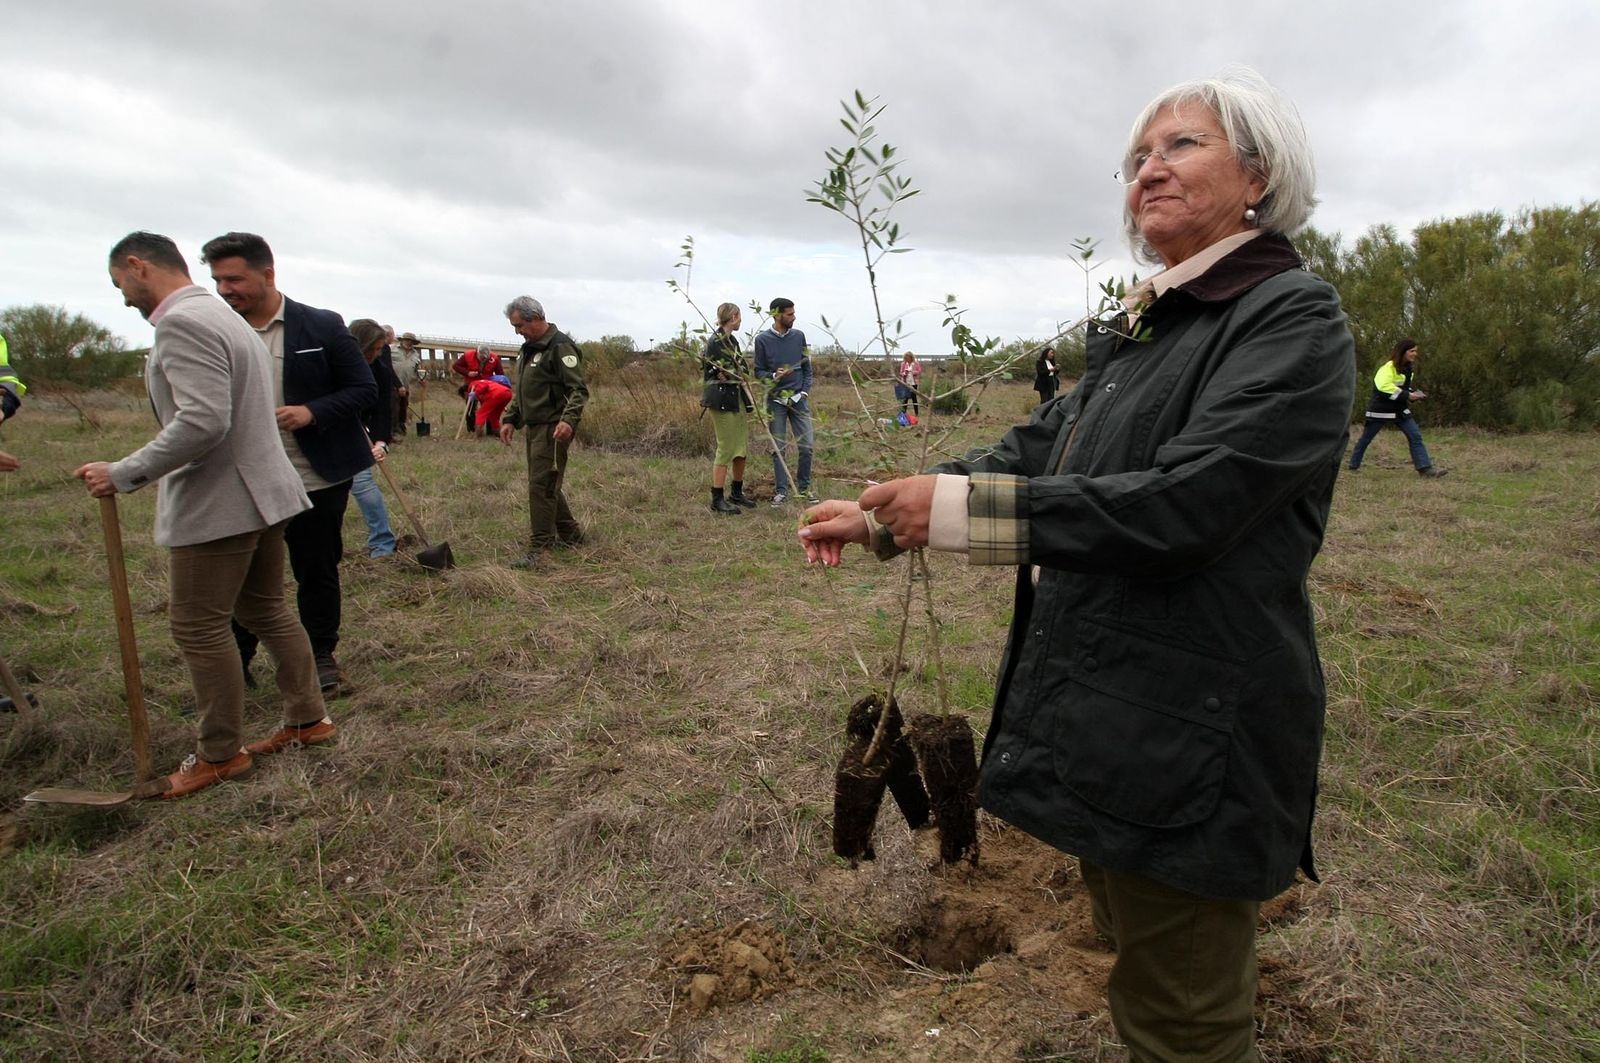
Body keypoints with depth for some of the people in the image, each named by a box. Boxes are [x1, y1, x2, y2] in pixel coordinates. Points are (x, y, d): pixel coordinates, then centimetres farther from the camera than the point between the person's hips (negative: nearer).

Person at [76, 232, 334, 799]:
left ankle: (219, 754, 13)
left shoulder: (182, 322, -16)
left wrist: (124, 474, -19)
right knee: (266, 609, 17)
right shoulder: (227, 318, 17)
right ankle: (308, 719, 26)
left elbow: (202, 421, -27)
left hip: (218, 503, -10)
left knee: (199, 629, 1)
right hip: (264, 491, 10)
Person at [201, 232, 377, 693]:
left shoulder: (323, 327, -5)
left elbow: (364, 389, -3)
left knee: (317, 571, 10)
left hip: (317, 481, -2)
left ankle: (321, 655, 26)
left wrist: (312, 412, -19)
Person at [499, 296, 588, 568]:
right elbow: (520, 391, 27)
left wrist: (569, 420, -31)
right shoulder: (528, 349, 17)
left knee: (542, 485, -10)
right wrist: (510, 419, 18)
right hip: (533, 427, 10)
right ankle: (570, 534, 29)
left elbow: (579, 390, -19)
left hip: (553, 428, -10)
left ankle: (537, 549, -6)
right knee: (546, 484, 15)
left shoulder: (560, 347, -13)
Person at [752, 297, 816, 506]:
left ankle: (804, 487, 16)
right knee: (778, 448, 3)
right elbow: (758, 371, 1)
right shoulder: (763, 340, -3)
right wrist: (774, 376, -18)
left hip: (799, 398, 2)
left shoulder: (799, 336, 4)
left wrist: (805, 391, -2)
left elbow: (807, 367, 10)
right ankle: (782, 491, 12)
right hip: (776, 400, -2)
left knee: (806, 445, 0)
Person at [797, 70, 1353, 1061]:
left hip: (1191, 733, -8)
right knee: (1135, 940, 25)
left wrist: (956, 506, -24)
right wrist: (882, 520, 8)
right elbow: (1038, 449, 14)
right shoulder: (1141, 331, 13)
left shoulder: (1295, 321, -13)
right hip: (1098, 705, 8)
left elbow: (1177, 503, -25)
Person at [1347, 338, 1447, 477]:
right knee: (1366, 438, 7)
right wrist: (1408, 395, -27)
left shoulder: (1408, 368, 8)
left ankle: (1426, 468, -7)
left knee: (1415, 436, -5)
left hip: (1400, 409, 7)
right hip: (1381, 409, -7)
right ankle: (1354, 465, 22)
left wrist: (1414, 394, 2)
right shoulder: (1389, 367, -19)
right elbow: (1384, 387, -33)